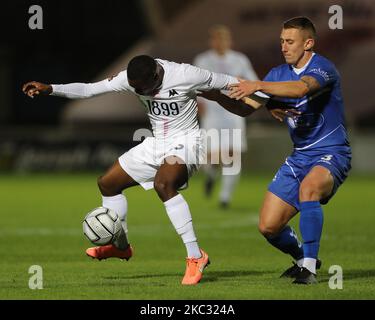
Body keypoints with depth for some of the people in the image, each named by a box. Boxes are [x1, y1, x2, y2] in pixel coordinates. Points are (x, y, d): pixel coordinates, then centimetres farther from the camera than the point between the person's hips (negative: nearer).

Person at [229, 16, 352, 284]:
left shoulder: (322, 68, -15)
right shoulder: (279, 74, 8)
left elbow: (301, 88, -37)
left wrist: (258, 86, -44)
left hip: (331, 154, -7)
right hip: (300, 157, 7)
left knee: (308, 187, -39)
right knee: (269, 227, -1)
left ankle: (309, 268, -30)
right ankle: (303, 259, 29)